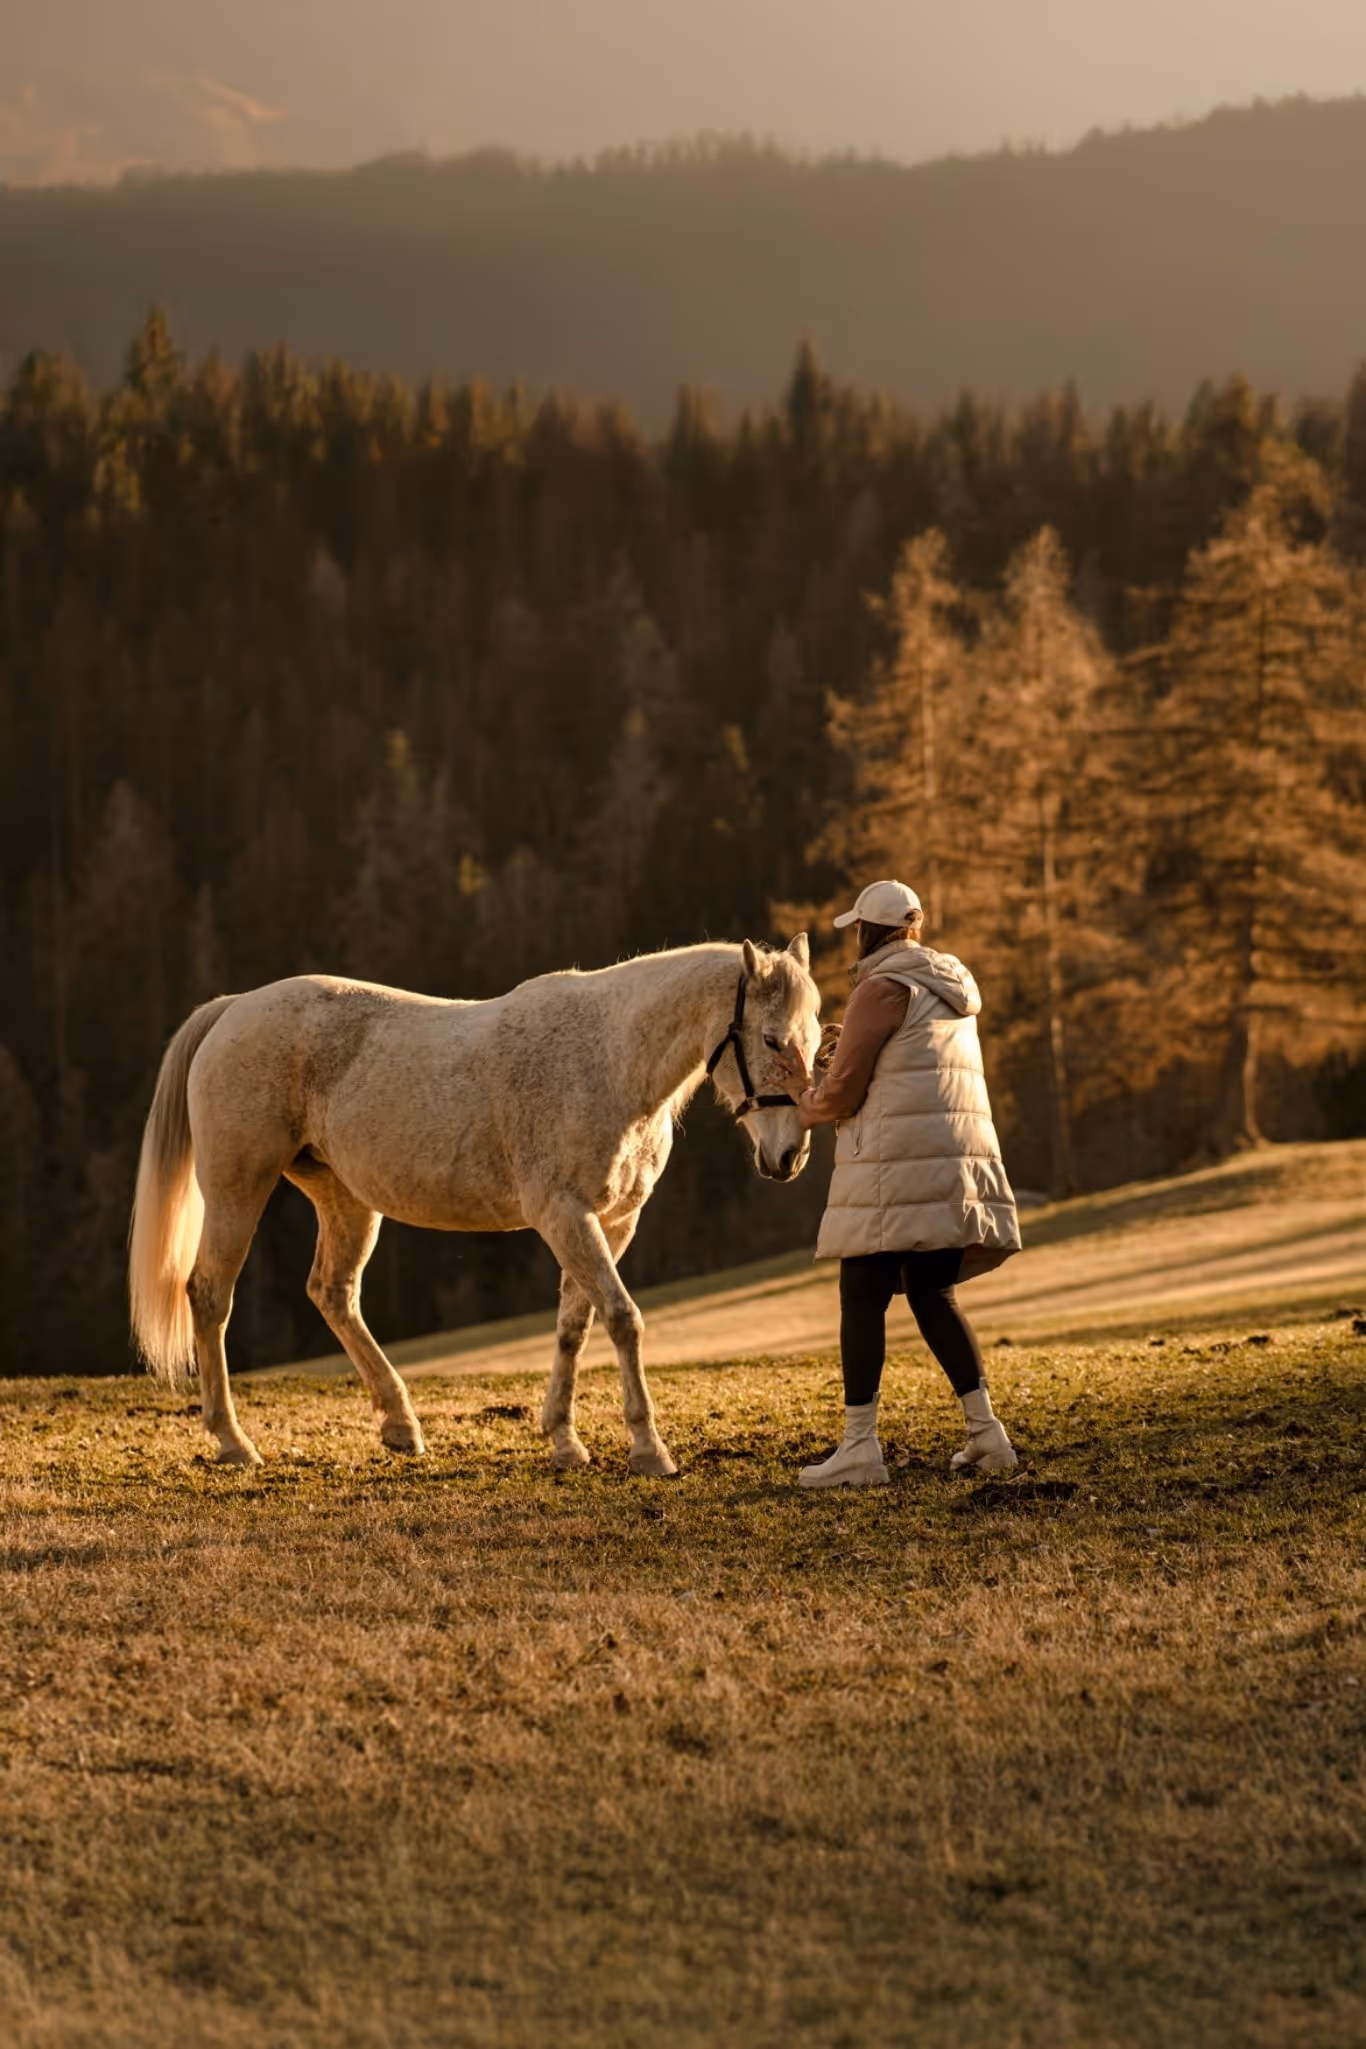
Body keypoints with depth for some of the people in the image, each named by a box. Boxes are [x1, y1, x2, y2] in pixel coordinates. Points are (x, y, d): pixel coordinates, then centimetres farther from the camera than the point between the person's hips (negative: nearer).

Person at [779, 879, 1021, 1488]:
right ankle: (985, 1429, 6)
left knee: (863, 1298, -4)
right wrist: (856, 1050, 29)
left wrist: (804, 1094, 12)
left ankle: (859, 1447, -7)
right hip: (962, 1164, 8)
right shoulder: (953, 991, 19)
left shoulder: (881, 990, -7)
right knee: (934, 1298, 15)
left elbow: (841, 1094, -9)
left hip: (896, 1168, -8)